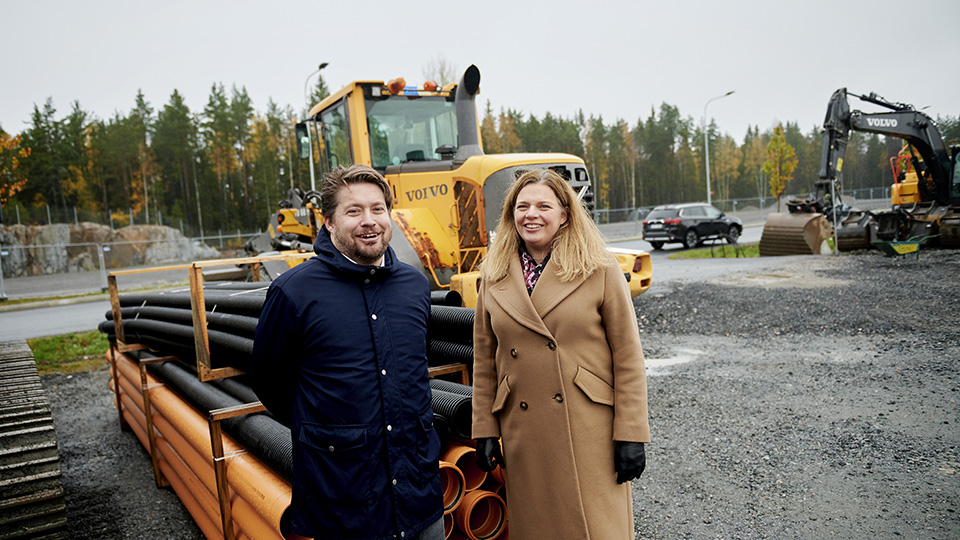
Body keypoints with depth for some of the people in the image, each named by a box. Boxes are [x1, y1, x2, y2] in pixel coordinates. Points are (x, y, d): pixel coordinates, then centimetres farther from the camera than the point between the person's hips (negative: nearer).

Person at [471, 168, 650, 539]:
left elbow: (628, 357, -4)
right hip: (524, 437, 3)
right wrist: (485, 431, 7)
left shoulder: (600, 271, -4)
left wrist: (631, 435, -7)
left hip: (590, 433, -2)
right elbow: (484, 363, 9)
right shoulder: (493, 278, 5)